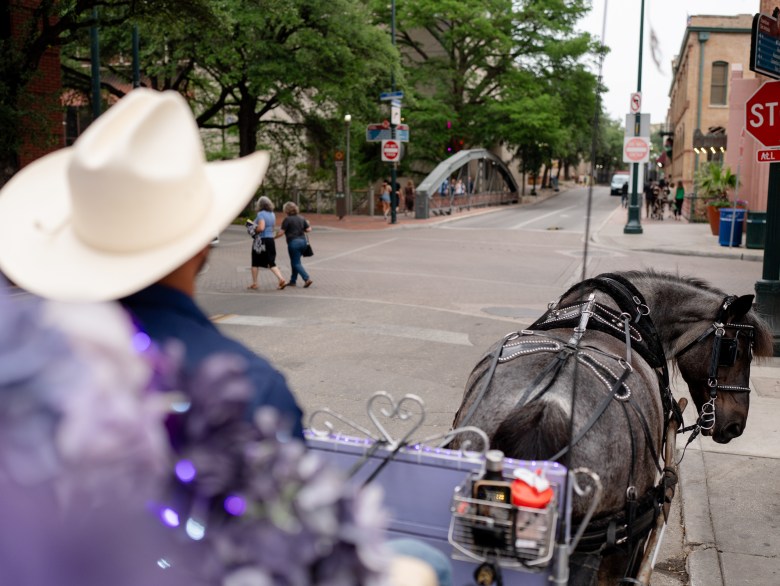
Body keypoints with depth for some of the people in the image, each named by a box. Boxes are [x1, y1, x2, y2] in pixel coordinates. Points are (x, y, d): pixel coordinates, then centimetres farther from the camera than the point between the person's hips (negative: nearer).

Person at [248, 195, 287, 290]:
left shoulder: (261, 214, -15)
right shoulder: (272, 214, 10)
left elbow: (261, 228, -25)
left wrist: (254, 230, -9)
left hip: (261, 240, -6)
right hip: (271, 240, 6)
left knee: (255, 263, 9)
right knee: (271, 263, 9)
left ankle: (254, 283, 15)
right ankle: (281, 279, -9)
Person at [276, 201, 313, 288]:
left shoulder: (287, 220, -9)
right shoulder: (301, 218, 8)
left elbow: (281, 232, -10)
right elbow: (308, 229, 6)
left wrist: (273, 237, 5)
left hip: (293, 242, -7)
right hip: (303, 241, 7)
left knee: (296, 263, -2)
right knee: (295, 262, 17)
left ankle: (307, 279, -16)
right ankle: (293, 281, 21)